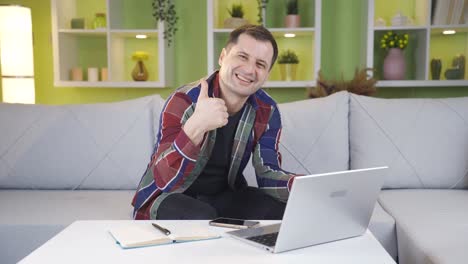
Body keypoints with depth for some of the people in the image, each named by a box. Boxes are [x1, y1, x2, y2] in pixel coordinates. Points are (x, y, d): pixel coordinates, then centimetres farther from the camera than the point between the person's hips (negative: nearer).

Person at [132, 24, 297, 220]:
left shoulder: (266, 111, -7)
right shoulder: (185, 101, -23)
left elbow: (267, 173, -8)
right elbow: (166, 180, -32)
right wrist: (195, 127, -50)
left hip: (225, 196, 5)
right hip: (171, 197, -5)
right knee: (201, 218, -36)